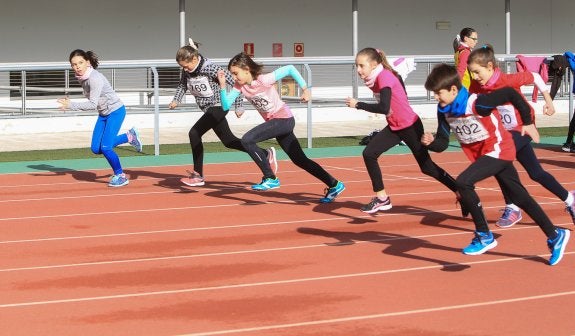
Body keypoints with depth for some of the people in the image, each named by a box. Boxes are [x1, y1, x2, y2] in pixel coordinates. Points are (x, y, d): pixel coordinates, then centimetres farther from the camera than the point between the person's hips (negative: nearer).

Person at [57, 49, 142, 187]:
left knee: (105, 147, -15)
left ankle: (120, 175, 8)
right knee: (96, 149, 4)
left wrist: (71, 105, -34)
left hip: (116, 111, -9)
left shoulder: (95, 78, -28)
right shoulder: (82, 77, -2)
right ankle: (129, 137, 23)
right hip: (103, 114, 9)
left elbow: (93, 104, -32)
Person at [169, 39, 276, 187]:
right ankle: (267, 155, 24)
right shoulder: (187, 71, -2)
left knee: (194, 133, -18)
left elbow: (234, 82, -19)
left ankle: (198, 175, -11)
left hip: (217, 106, -9)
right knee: (228, 140, 13)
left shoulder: (210, 68, -23)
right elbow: (182, 85, 16)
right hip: (209, 109, 9)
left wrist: (239, 106, -15)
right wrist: (176, 100, -3)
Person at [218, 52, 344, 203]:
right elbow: (226, 106, -5)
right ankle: (334, 185, 21)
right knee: (300, 160, 12)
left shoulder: (265, 80, -20)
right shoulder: (240, 86, -1)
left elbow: (290, 69, -15)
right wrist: (222, 85, -17)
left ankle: (270, 179, -14)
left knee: (247, 140, -21)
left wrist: (305, 89, -13)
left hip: (284, 119, -8)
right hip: (273, 122, 8)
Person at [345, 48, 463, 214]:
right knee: (369, 154, -3)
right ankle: (382, 198, 5)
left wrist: (358, 105, -28)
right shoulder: (373, 79, 1)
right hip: (394, 127, 9)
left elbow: (384, 108, -34)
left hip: (410, 126, -9)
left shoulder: (384, 77, -24)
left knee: (427, 167, 0)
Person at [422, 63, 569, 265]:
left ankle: (484, 236, -14)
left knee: (463, 182, -25)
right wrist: (431, 142, -22)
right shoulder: (444, 111, -3)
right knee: (520, 198, 14)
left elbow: (510, 94, -23)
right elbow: (442, 144, 0)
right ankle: (555, 236, 27)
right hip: (480, 155, 8)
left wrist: (528, 122, -15)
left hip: (498, 150, -8)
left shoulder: (475, 104, -27)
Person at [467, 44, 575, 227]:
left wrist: (548, 100, -8)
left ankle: (512, 208, -9)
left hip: (522, 127, -6)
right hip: (504, 130, 6)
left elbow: (535, 77, -12)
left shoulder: (508, 80, -25)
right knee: (536, 173, 9)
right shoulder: (476, 86, -10)